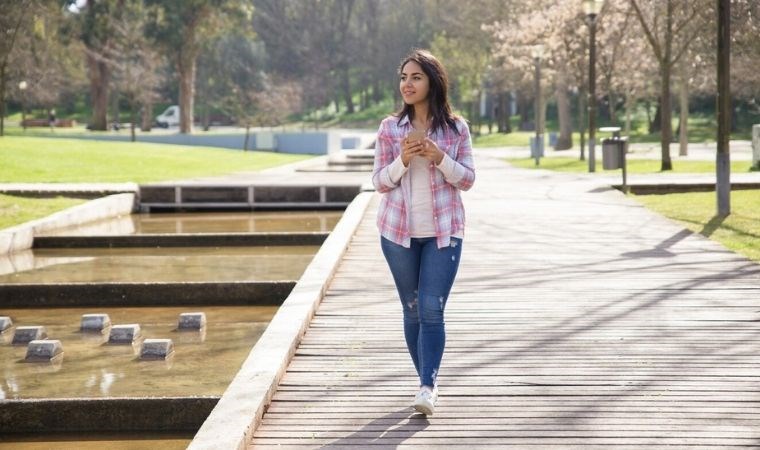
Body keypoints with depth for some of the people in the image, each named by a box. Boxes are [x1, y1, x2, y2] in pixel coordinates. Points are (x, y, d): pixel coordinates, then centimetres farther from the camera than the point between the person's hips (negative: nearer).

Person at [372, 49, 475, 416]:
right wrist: (402, 160, -17)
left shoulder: (455, 127, -1)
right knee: (412, 309, 9)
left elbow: (467, 179, 1)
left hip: (443, 231, -2)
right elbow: (380, 182, 2)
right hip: (398, 231, 2)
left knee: (432, 308, -10)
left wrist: (440, 158, -17)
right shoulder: (390, 128, 1)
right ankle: (428, 381, 22)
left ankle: (428, 387, -10)